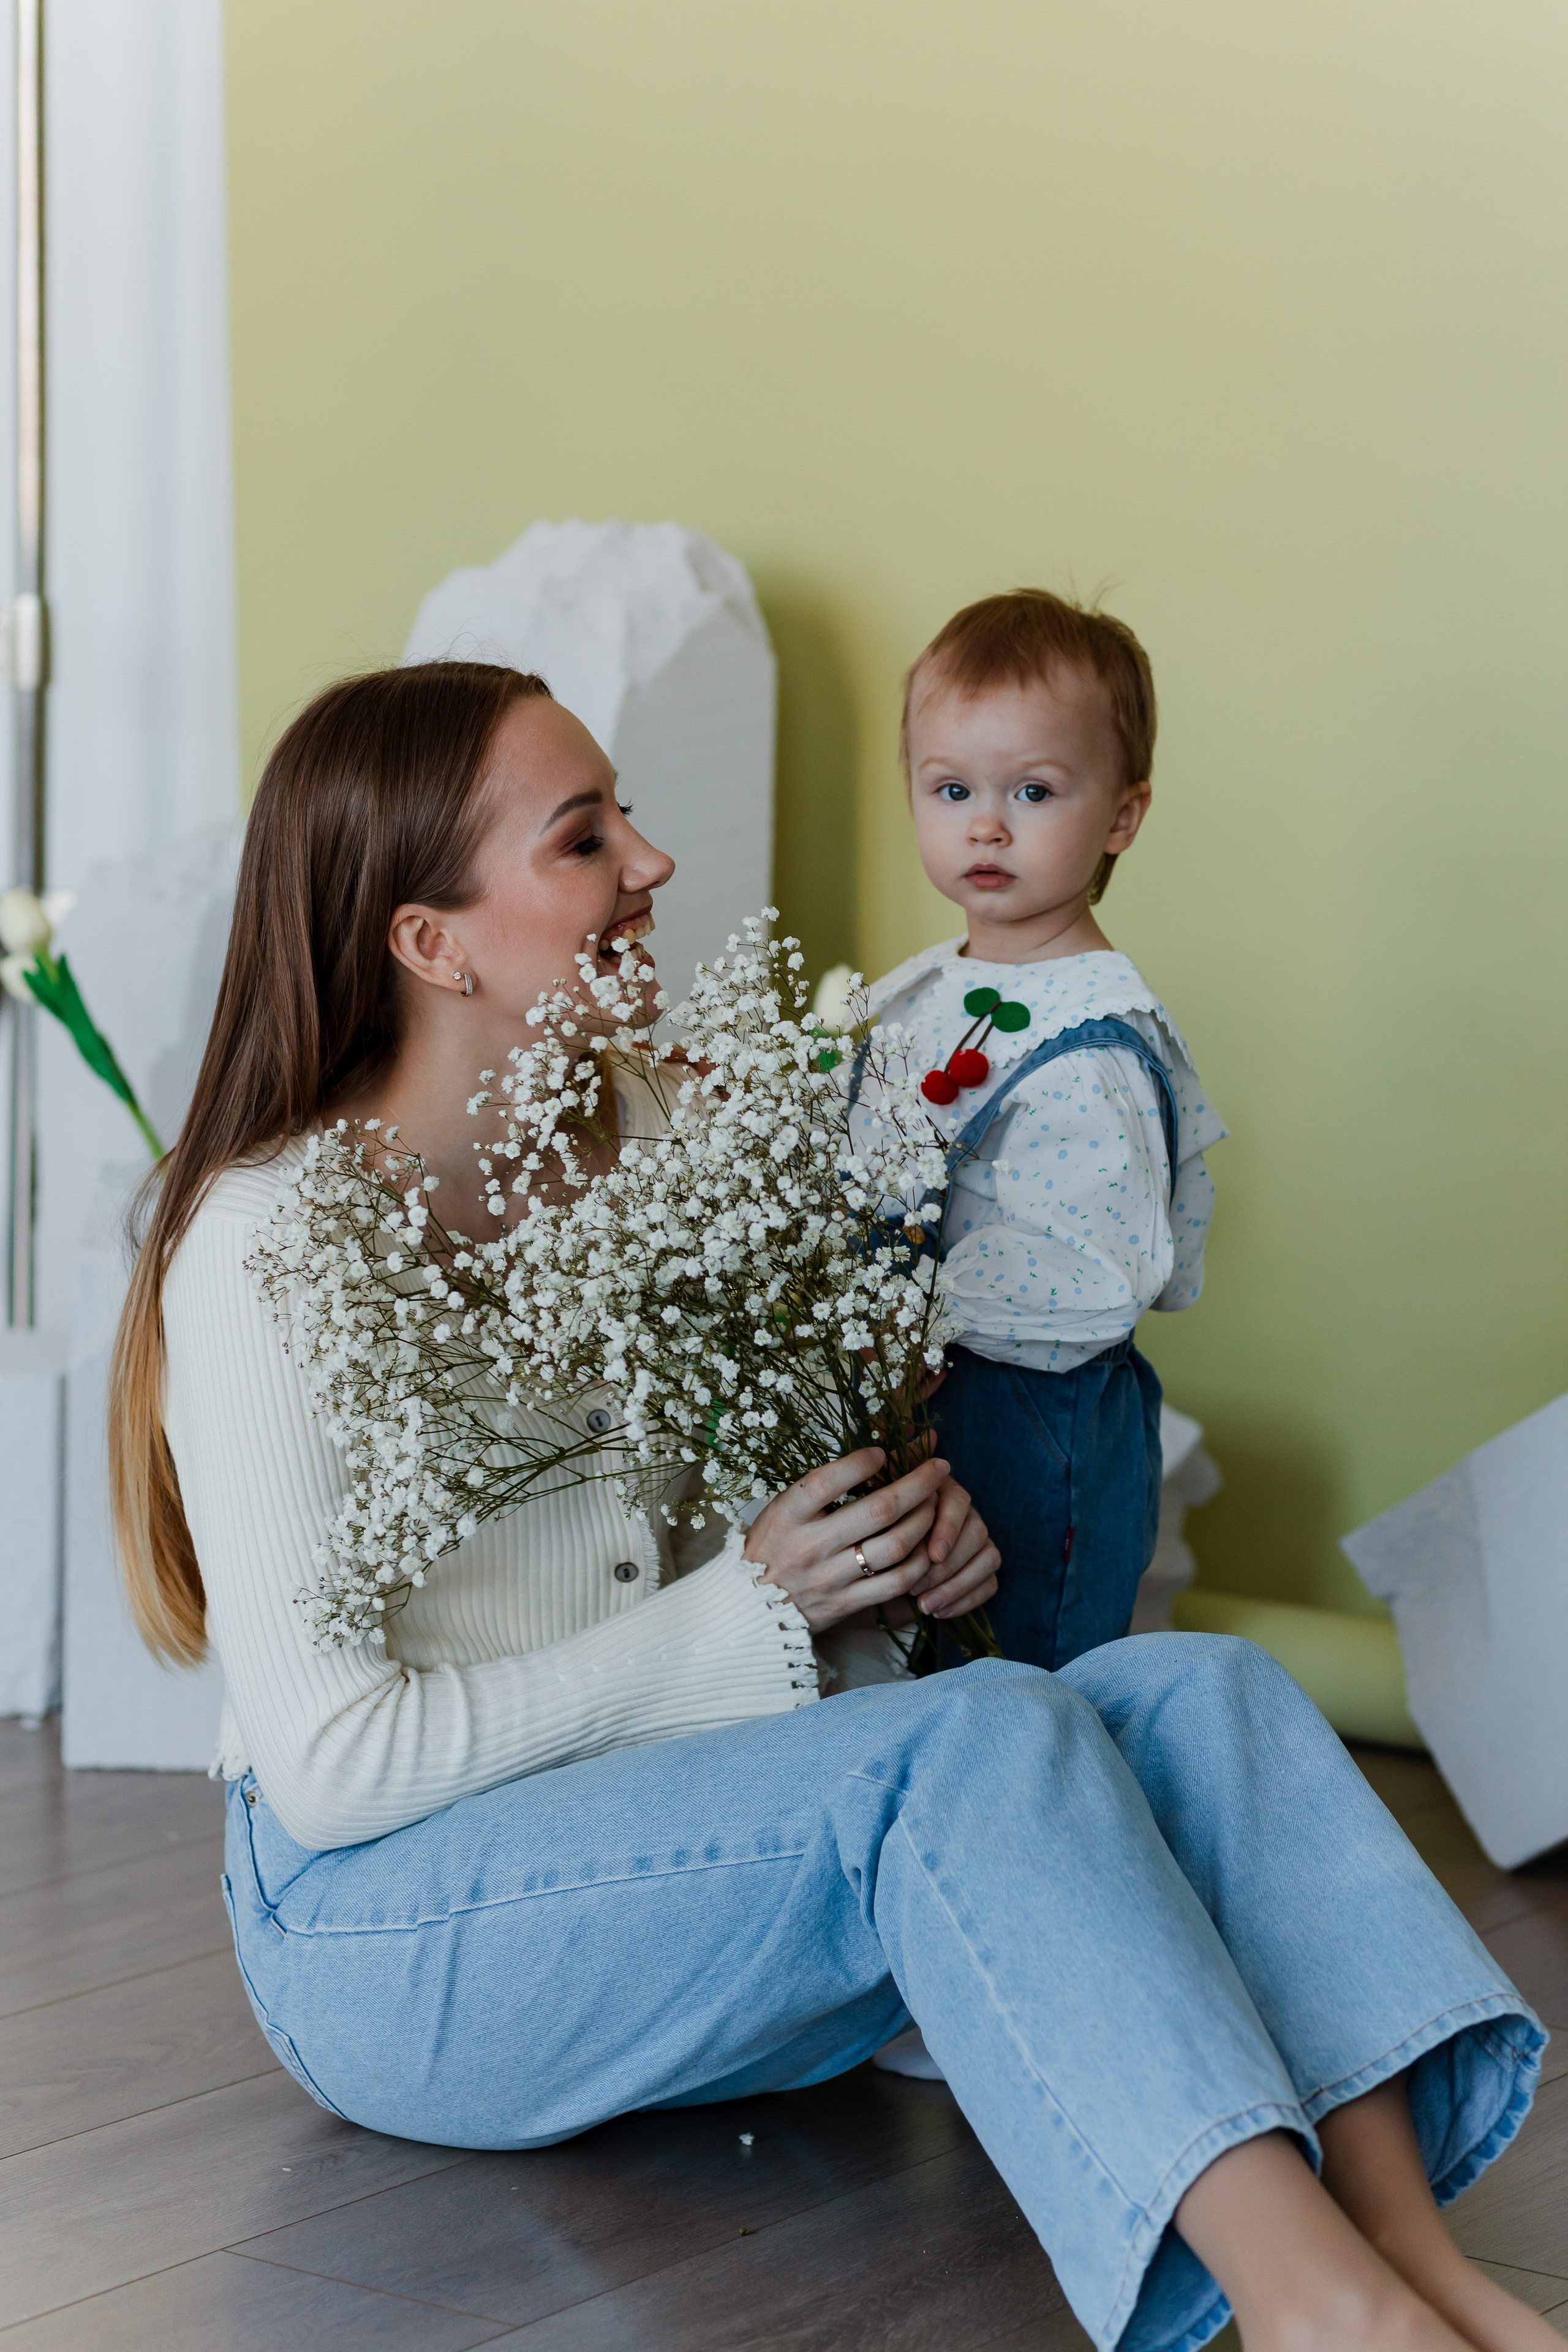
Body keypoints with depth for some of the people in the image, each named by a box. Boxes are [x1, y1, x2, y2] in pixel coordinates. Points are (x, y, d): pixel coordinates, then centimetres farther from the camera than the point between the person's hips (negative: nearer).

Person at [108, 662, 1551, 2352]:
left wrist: (888, 1541, -1)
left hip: (650, 1853, 7)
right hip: (389, 1926, -7)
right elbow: (331, 1764, -19)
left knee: (1200, 1694, -17)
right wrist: (740, 1620, -16)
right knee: (981, 1741, -31)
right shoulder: (271, 1245, -14)